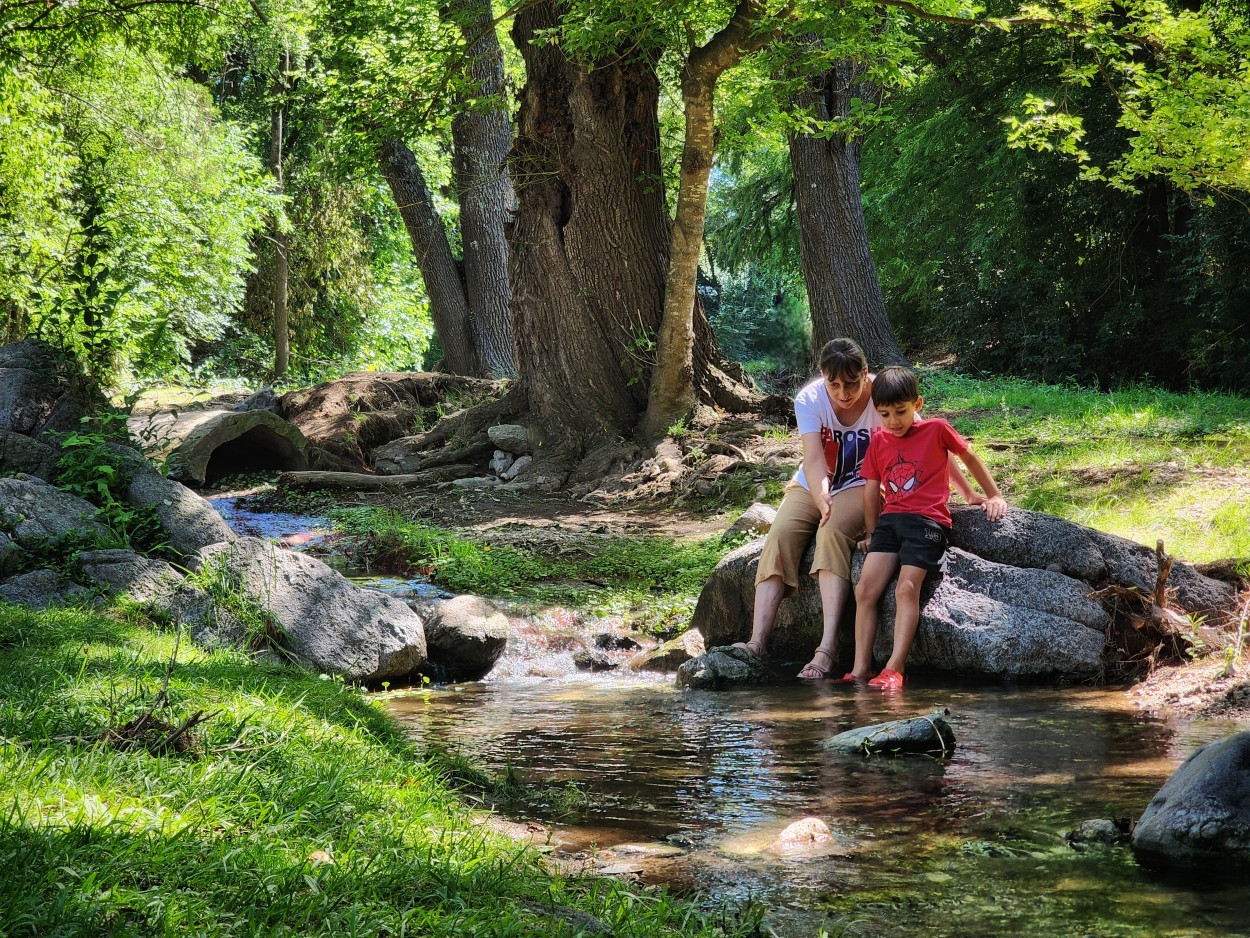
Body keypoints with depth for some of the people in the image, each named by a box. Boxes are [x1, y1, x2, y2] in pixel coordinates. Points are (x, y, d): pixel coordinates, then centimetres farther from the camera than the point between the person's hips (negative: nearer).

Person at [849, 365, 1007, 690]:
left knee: (907, 588, -23)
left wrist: (994, 496, 18)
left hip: (927, 520, -5)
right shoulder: (879, 441, 14)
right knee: (865, 589, -11)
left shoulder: (936, 429, 1)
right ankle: (860, 670, -11)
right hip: (891, 519, 5)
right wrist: (871, 532, 20)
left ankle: (894, 669, -29)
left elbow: (969, 458, 14)